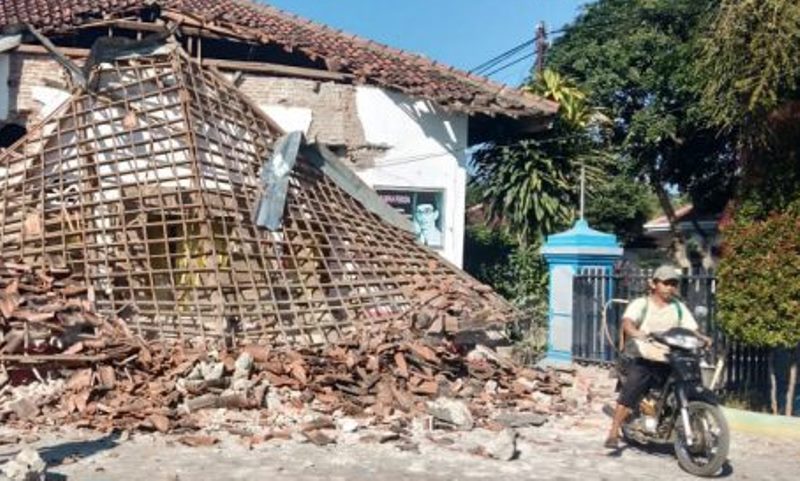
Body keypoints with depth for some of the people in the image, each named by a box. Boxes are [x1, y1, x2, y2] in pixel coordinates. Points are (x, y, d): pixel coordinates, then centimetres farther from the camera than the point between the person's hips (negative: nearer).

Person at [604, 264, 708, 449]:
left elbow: (692, 329, 8)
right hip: (641, 357, -4)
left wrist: (702, 338, -14)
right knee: (630, 390, -21)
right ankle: (613, 434, -16)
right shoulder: (641, 304, 2)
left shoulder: (679, 307, 16)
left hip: (668, 359, 4)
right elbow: (627, 322, -15)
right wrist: (636, 333, -37)